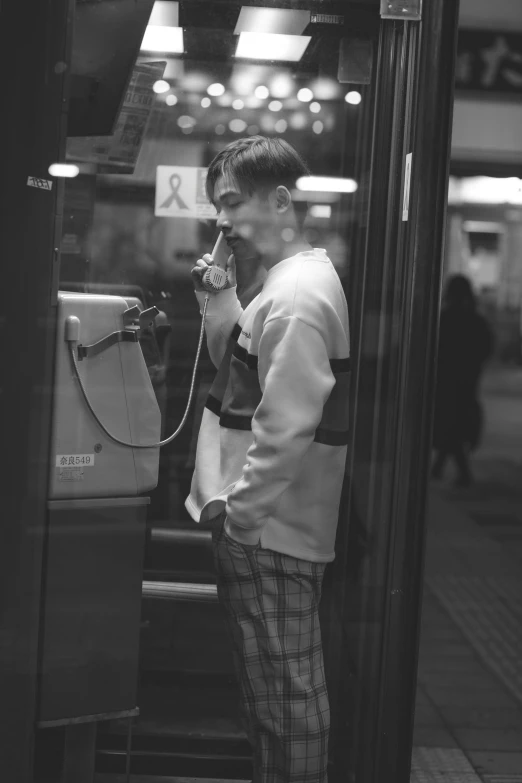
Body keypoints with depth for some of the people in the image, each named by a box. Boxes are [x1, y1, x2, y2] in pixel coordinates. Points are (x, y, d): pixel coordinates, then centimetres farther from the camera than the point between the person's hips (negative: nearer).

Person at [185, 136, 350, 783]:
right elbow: (239, 372, 19)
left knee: (284, 699, 2)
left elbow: (286, 431, -25)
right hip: (266, 527, 10)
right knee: (280, 691, 19)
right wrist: (219, 299, 6)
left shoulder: (297, 295, -20)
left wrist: (235, 512, -17)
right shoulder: (290, 281, 12)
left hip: (267, 534, -10)